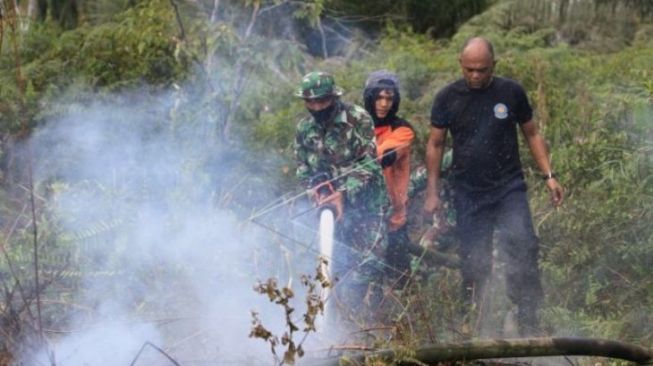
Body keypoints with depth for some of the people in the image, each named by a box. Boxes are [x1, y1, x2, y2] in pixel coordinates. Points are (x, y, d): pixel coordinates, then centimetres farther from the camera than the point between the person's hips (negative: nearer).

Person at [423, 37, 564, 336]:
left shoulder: (511, 92, 1)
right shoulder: (448, 98, 1)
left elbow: (531, 134, 9)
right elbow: (435, 144, 7)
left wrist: (548, 175, 2)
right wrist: (432, 192, 4)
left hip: (509, 188, -1)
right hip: (469, 193, 1)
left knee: (523, 249, -16)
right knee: (473, 262, 3)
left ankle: (528, 322, -11)